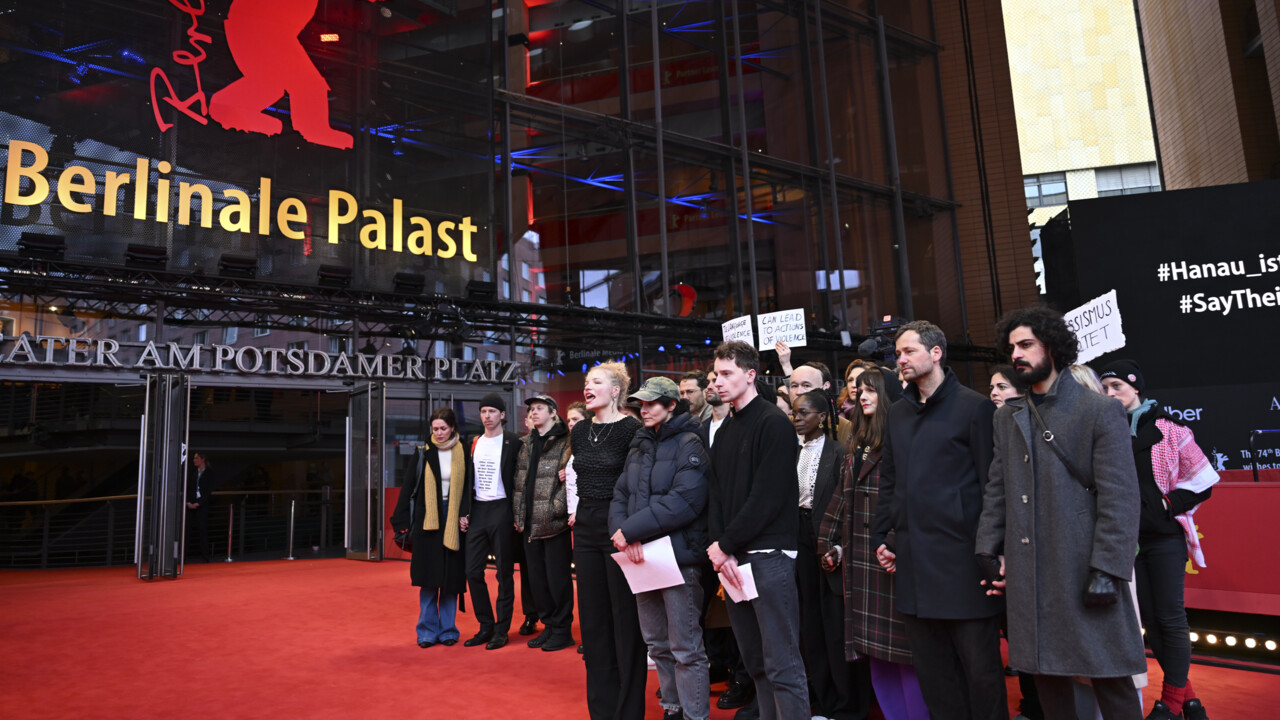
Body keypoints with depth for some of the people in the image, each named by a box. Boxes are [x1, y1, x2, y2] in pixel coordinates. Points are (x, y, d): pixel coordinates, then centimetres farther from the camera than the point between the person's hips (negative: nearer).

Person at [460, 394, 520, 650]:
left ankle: (501, 630, 10)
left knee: (504, 572, 1)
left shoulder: (511, 442, -4)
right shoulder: (474, 443, 12)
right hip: (477, 511, 5)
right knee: (473, 572, 4)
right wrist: (464, 512, 9)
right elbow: (468, 480, 16)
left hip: (501, 510, -5)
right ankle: (486, 626, 17)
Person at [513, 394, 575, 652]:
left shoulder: (564, 442, -7)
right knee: (536, 578, 13)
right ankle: (549, 625, 26)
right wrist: (518, 514, 10)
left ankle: (562, 630, 13)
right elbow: (520, 481, 16)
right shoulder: (527, 444, 15)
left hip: (554, 524, -7)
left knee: (557, 578, 0)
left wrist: (556, 508, -17)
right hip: (530, 524, 7)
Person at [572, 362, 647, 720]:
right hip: (587, 529, 7)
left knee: (625, 619, 1)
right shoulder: (580, 430, 9)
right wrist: (578, 517, 15)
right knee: (593, 619, 13)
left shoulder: (631, 429, -11)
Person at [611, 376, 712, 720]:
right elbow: (620, 495, 8)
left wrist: (631, 529, -20)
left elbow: (683, 502, -20)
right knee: (656, 643, 16)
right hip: (642, 556, 7)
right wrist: (623, 532, -12)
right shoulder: (640, 446, 14)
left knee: (685, 648, -1)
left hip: (679, 556, -7)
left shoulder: (689, 445, -8)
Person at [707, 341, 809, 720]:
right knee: (755, 660, 14)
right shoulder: (725, 432, 15)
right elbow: (717, 494, 10)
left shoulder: (773, 424, -8)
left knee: (781, 664, -4)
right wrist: (721, 550, -5)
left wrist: (725, 544, -13)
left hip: (768, 554, -7)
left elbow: (767, 497, -16)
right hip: (732, 555, 8)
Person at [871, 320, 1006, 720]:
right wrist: (881, 536, 12)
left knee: (980, 665, 4)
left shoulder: (974, 407, -4)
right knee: (931, 667, 13)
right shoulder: (898, 413, 14)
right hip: (913, 559, 6)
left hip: (961, 556, -6)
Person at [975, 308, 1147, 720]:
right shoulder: (1007, 417, 12)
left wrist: (1107, 571, -15)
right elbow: (996, 491, 12)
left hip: (1083, 572, -4)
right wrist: (988, 551, 4)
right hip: (1027, 574, 5)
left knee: (1111, 683, 3)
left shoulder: (1099, 411, -3)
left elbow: (1120, 498, -9)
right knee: (1047, 676, 13)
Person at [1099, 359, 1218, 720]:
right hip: (1128, 539, 4)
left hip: (1165, 537, -3)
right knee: (1149, 618, 9)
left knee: (1170, 616, 0)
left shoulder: (1166, 428, -4)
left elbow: (1202, 477, -3)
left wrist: (1172, 507, -9)